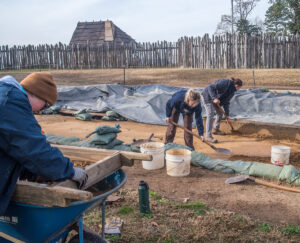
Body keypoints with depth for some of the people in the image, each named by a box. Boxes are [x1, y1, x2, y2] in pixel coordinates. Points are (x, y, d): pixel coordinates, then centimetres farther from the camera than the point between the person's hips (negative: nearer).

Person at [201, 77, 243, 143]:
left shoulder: (232, 91, 3)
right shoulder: (225, 83, -24)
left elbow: (226, 102, 6)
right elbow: (210, 87, -29)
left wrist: (227, 116, 3)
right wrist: (214, 98, -38)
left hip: (214, 98, 10)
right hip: (207, 96, -10)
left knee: (220, 113, 14)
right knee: (210, 115, -15)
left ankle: (216, 129, 34)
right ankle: (208, 136, -15)